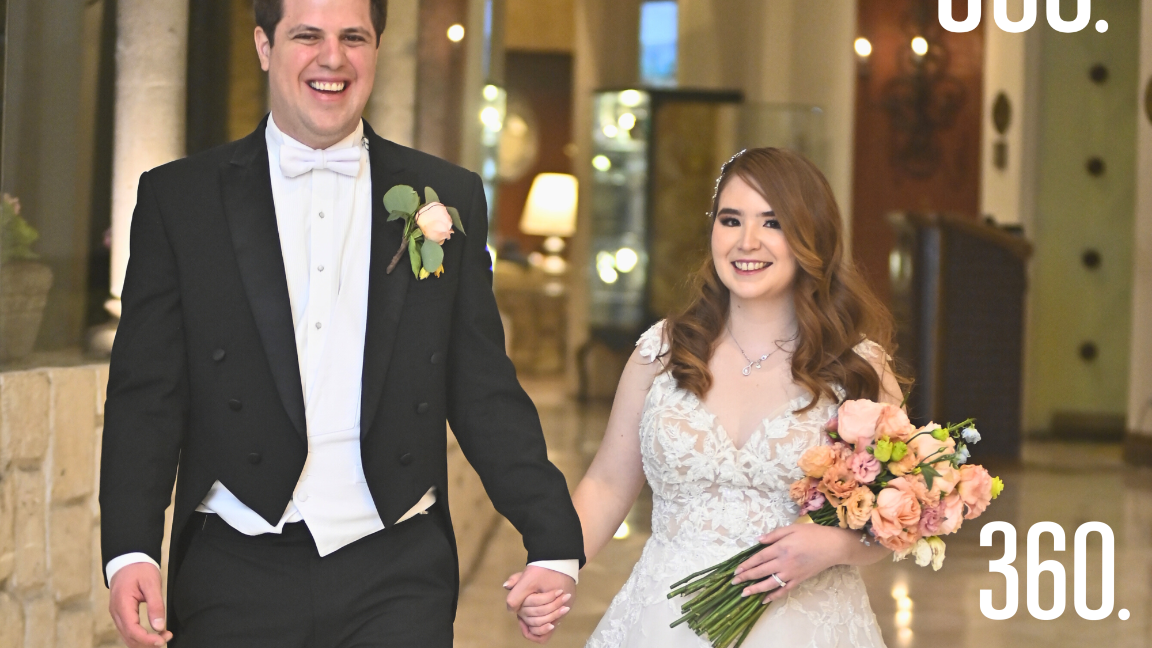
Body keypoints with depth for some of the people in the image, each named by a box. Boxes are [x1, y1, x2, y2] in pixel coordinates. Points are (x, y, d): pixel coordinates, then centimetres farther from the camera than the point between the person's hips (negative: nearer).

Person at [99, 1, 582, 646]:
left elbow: (483, 392, 9)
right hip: (236, 576, 0)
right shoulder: (179, 199, 4)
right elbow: (148, 395, 1)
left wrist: (554, 541, 2)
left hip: (397, 576, 1)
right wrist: (130, 548, -12)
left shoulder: (450, 198, 8)